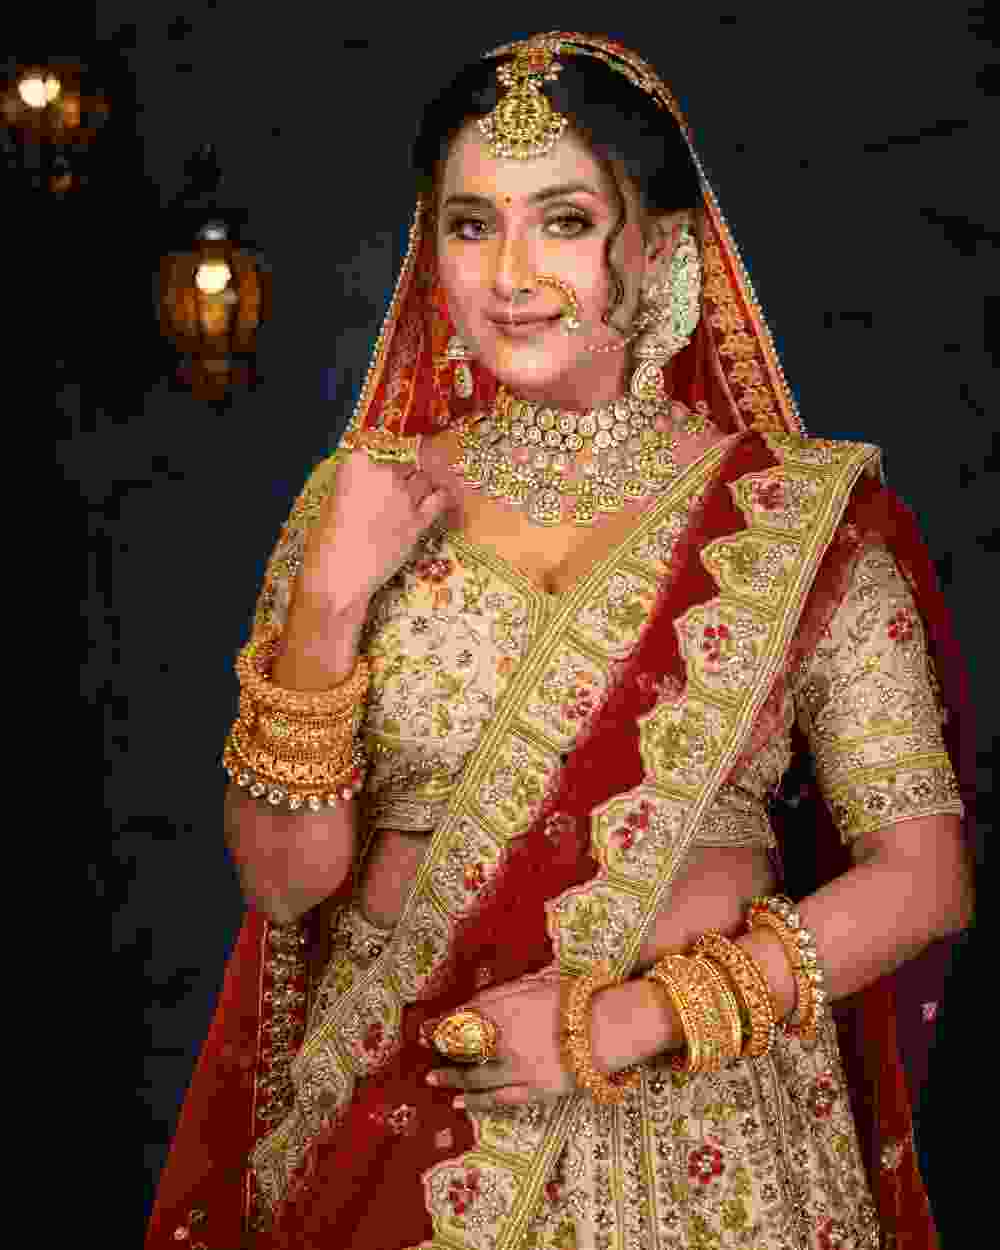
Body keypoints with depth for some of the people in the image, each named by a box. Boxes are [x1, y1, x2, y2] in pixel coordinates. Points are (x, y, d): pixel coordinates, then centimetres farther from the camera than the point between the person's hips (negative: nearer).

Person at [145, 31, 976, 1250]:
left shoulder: (800, 517, -6)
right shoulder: (368, 503, -1)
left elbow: (924, 874, -6)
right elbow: (284, 877, -3)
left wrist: (640, 1016, -15)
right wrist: (328, 600, -16)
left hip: (696, 1135, -1)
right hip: (385, 1121, 2)